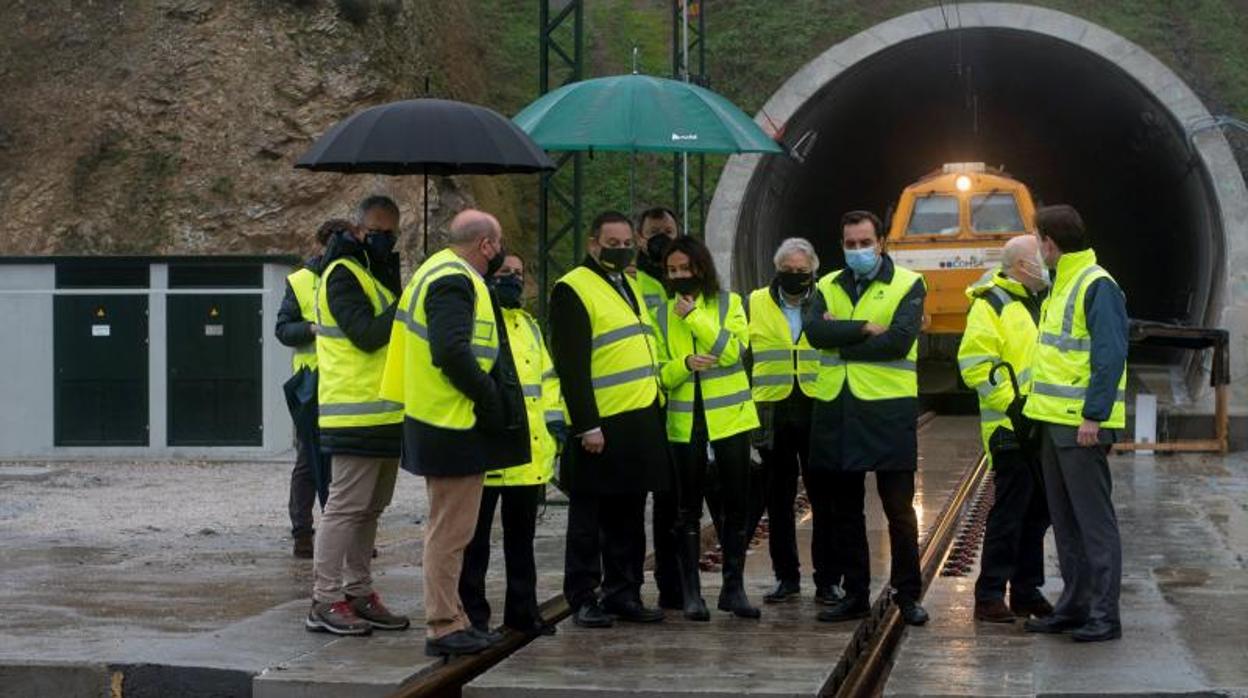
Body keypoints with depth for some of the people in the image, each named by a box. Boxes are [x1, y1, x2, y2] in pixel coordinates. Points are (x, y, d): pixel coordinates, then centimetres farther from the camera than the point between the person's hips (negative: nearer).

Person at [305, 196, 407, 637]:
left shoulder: (377, 273, 21)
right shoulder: (343, 274, -10)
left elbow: (390, 329, 16)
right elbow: (366, 333, -21)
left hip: (383, 414, 10)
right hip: (356, 414, -10)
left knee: (370, 508, 13)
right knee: (345, 506, -9)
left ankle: (358, 593, 20)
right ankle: (326, 603, -7)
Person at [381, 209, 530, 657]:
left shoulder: (439, 272, 16)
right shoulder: (454, 283, -17)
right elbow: (452, 351, -27)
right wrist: (488, 395, -18)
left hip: (441, 424, 11)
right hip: (456, 424, -11)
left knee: (447, 527, 18)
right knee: (450, 530, -5)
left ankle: (450, 618, 26)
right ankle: (444, 627, -1)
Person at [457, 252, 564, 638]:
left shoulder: (528, 325, 19)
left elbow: (547, 375, 22)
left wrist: (555, 418, 11)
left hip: (529, 450, 7)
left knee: (521, 534, 13)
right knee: (476, 536, 0)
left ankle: (522, 609, 20)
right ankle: (471, 612, 6)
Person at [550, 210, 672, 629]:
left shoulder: (629, 285, 18)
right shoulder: (573, 289, -9)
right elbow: (571, 365, -15)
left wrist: (655, 408, 19)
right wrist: (586, 425, -19)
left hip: (641, 422, 8)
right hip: (601, 426, -8)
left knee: (628, 517, 13)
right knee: (589, 520, 1)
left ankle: (623, 594, 20)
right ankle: (583, 599, 7)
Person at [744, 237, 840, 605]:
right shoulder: (754, 305, 8)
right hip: (773, 417, 1)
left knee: (826, 499, 0)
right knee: (778, 501, 6)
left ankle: (828, 580, 7)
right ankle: (787, 578, 16)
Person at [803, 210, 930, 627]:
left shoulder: (908, 285, 0)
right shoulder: (829, 287, 12)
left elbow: (899, 341, -15)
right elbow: (814, 331, -6)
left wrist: (840, 340, -9)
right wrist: (864, 329, -15)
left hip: (889, 409, -4)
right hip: (836, 409, 5)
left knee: (899, 509, -1)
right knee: (843, 509, 10)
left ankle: (908, 594, 8)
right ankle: (855, 594, 19)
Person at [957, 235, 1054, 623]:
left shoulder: (1045, 303, 18)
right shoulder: (990, 305, -8)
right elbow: (975, 365, -15)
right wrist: (1012, 402, -19)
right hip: (1011, 428, -8)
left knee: (1038, 511, 11)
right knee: (1009, 511, -9)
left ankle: (1027, 592, 19)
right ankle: (989, 596, -4)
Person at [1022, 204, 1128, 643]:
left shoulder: (1097, 286, -13)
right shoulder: (1060, 285, 17)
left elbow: (1110, 357, -20)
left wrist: (1093, 416, -23)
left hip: (1081, 426, -10)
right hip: (1055, 422, 10)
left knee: (1094, 520, -6)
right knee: (1065, 520, 14)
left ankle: (1104, 615, -3)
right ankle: (1074, 606, 22)